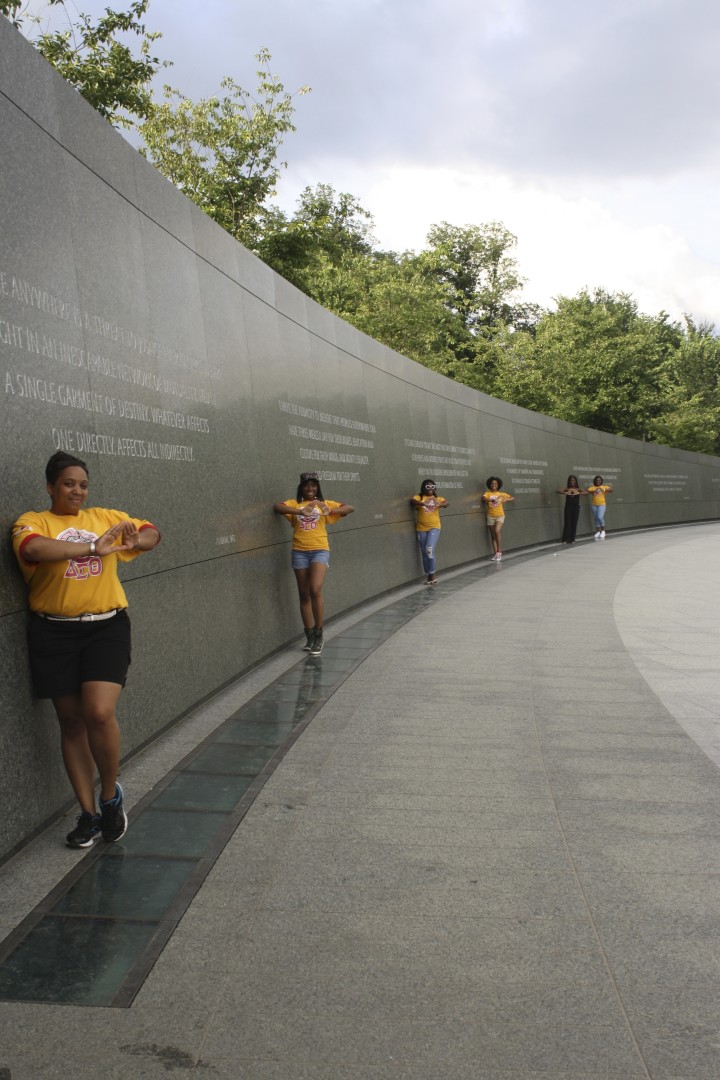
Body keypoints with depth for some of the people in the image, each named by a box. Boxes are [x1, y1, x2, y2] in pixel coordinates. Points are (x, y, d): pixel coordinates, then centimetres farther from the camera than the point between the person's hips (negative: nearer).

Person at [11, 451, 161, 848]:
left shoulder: (107, 517, 8)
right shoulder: (33, 522, -3)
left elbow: (151, 532, 17)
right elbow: (34, 549, -25)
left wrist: (139, 540, -7)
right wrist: (94, 548, -30)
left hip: (106, 627, 1)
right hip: (55, 634, 0)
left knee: (99, 713, -15)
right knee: (72, 723, 8)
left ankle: (111, 795, 11)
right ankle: (88, 813, 22)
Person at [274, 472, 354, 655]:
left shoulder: (324, 503, 7)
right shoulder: (294, 503, 7)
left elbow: (350, 508, 0)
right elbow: (277, 507, -12)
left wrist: (331, 511, -18)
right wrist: (300, 512, -25)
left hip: (320, 551, -2)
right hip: (300, 552, 2)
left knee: (315, 590, -17)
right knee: (304, 595, 7)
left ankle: (318, 635, -4)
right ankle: (310, 636, 19)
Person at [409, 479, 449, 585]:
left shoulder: (438, 498, 7)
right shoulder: (418, 497, 2)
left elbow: (446, 502, -10)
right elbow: (412, 501, -18)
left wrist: (441, 505, -34)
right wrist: (422, 503, -38)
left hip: (434, 527, -1)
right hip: (421, 529, 1)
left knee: (430, 550, -18)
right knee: (424, 553, 6)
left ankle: (432, 575, -6)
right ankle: (429, 576, 17)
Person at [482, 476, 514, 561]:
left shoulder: (501, 494, 4)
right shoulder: (487, 493, 1)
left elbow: (512, 497, 7)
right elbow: (484, 499, -20)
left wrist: (506, 500, -14)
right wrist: (492, 500, -35)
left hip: (500, 516, -1)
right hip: (491, 516, 1)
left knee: (497, 531, -20)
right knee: (493, 535, 6)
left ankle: (499, 550, -4)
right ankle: (496, 553, 13)